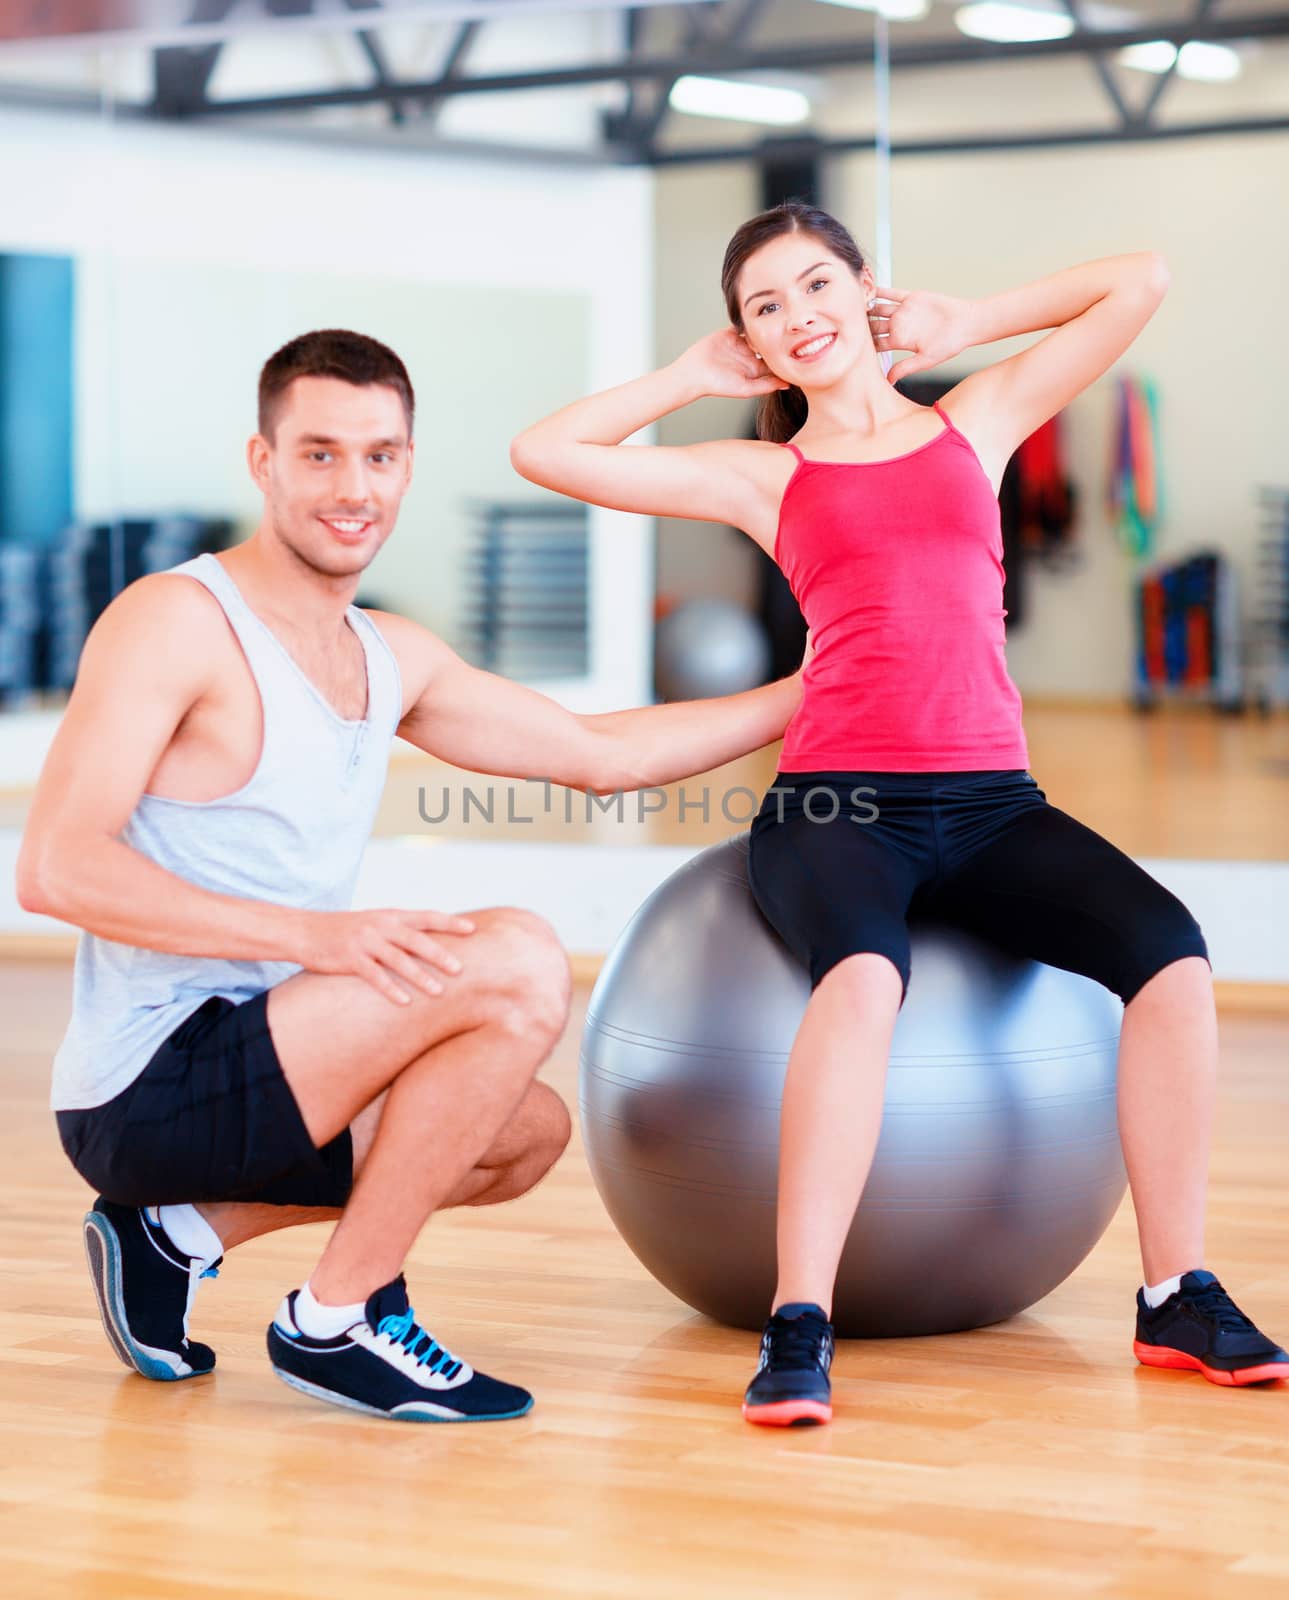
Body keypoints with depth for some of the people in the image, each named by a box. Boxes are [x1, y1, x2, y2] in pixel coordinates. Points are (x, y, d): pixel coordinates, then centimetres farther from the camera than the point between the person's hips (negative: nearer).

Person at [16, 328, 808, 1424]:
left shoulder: (394, 658, 14)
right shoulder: (174, 622, -12)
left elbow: (603, 754, 24)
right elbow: (57, 869, -21)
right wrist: (316, 934, -29)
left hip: (247, 1076, 9)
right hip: (149, 1083, -9)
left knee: (531, 1131, 25)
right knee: (519, 963, -20)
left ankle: (184, 1232, 15)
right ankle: (338, 1323, -11)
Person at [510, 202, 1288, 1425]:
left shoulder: (976, 420, 19)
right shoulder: (761, 478, 15)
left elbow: (1141, 282, 21)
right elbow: (543, 452, 11)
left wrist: (960, 327, 23)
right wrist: (695, 376, 18)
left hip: (991, 805, 2)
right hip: (835, 802, -2)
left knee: (1171, 954, -24)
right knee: (866, 975, -37)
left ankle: (1178, 1300, -13)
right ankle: (797, 1333, -37)